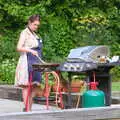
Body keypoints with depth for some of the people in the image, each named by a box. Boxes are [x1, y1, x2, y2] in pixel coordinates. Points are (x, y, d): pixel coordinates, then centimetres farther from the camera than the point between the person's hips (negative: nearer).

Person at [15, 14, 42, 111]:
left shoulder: (34, 34, 20)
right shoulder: (25, 33, -3)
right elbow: (19, 48, -14)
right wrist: (31, 50, -28)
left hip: (36, 63, 8)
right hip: (27, 62, -8)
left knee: (35, 85, 5)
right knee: (26, 85, -7)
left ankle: (29, 108, 10)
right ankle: (27, 108, -6)